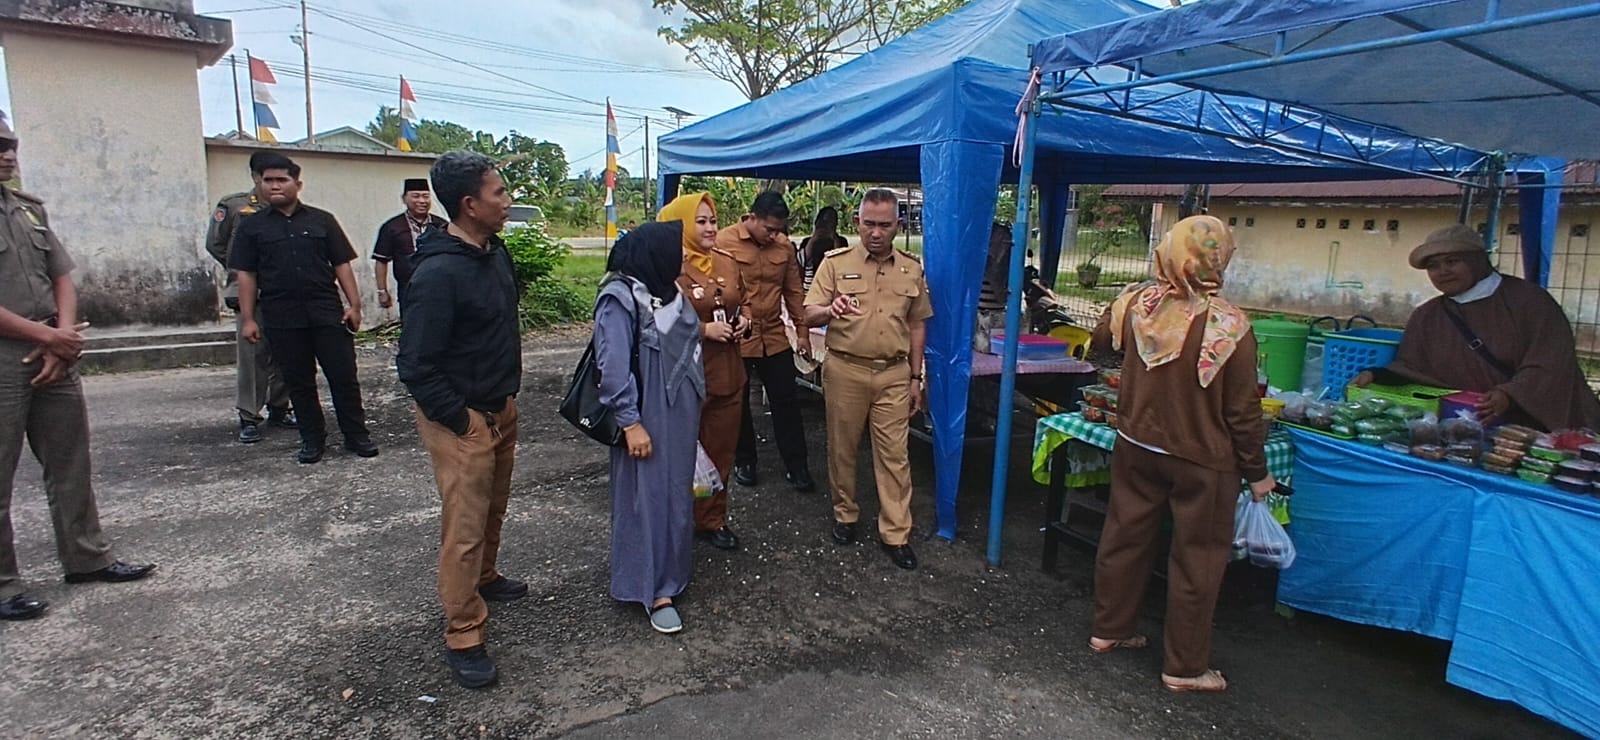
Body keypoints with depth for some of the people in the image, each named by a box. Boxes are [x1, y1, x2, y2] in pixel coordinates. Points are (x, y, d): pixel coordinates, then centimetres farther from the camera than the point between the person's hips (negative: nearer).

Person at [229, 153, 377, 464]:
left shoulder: (321, 220, 8)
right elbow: (246, 274, 6)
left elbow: (342, 264, 6)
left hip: (327, 311, -1)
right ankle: (312, 439, 20)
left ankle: (356, 435, 10)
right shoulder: (252, 227, 8)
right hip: (282, 318, 1)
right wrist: (248, 319, 0)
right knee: (299, 382, 8)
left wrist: (354, 304, -2)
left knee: (344, 376, 0)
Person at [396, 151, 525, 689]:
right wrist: (462, 420, -17)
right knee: (464, 526, -1)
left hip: (501, 407, 9)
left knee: (493, 508, 23)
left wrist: (506, 395, 15)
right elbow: (415, 366, -23)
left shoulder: (495, 252, 2)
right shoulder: (438, 273, -25)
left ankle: (484, 578, 45)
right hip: (461, 418, -8)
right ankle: (462, 637, 12)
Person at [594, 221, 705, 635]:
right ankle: (655, 590, 12)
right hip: (647, 418, -8)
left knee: (676, 492, 16)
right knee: (648, 497, 1)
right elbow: (613, 367, -20)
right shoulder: (620, 298, -17)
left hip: (679, 414, 8)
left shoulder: (669, 291, 7)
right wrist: (630, 422, -20)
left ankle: (670, 572, 33)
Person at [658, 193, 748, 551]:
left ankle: (713, 519, 30)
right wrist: (704, 329, -18)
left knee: (721, 450, 14)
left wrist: (744, 318, 4)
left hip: (728, 372, 6)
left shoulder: (728, 262, 9)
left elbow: (743, 300, 25)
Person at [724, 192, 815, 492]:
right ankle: (744, 461, 31)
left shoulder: (784, 247, 2)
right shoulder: (723, 242, -12)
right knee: (738, 405, 12)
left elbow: (794, 292, 9)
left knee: (786, 403, 8)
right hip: (736, 340, -3)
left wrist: (802, 332, 10)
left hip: (775, 339, 3)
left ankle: (795, 466, 19)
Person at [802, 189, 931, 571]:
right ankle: (845, 514, 29)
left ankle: (896, 533, 13)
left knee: (894, 454, 3)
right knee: (842, 448, 10)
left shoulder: (912, 268, 6)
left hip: (894, 373, 1)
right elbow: (810, 315, -7)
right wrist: (830, 310, -31)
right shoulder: (835, 263, -2)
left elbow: (917, 325, 12)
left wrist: (916, 378, 10)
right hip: (845, 371, -1)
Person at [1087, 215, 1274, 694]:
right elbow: (1243, 411, -14)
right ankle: (1184, 667, 22)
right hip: (1202, 461, -4)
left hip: (1136, 447, 5)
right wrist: (1257, 471, 0)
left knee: (1125, 536, 18)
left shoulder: (1136, 303, -10)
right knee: (1197, 558, 9)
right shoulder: (1228, 326, -22)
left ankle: (1109, 629, 35)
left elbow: (1102, 339, 13)